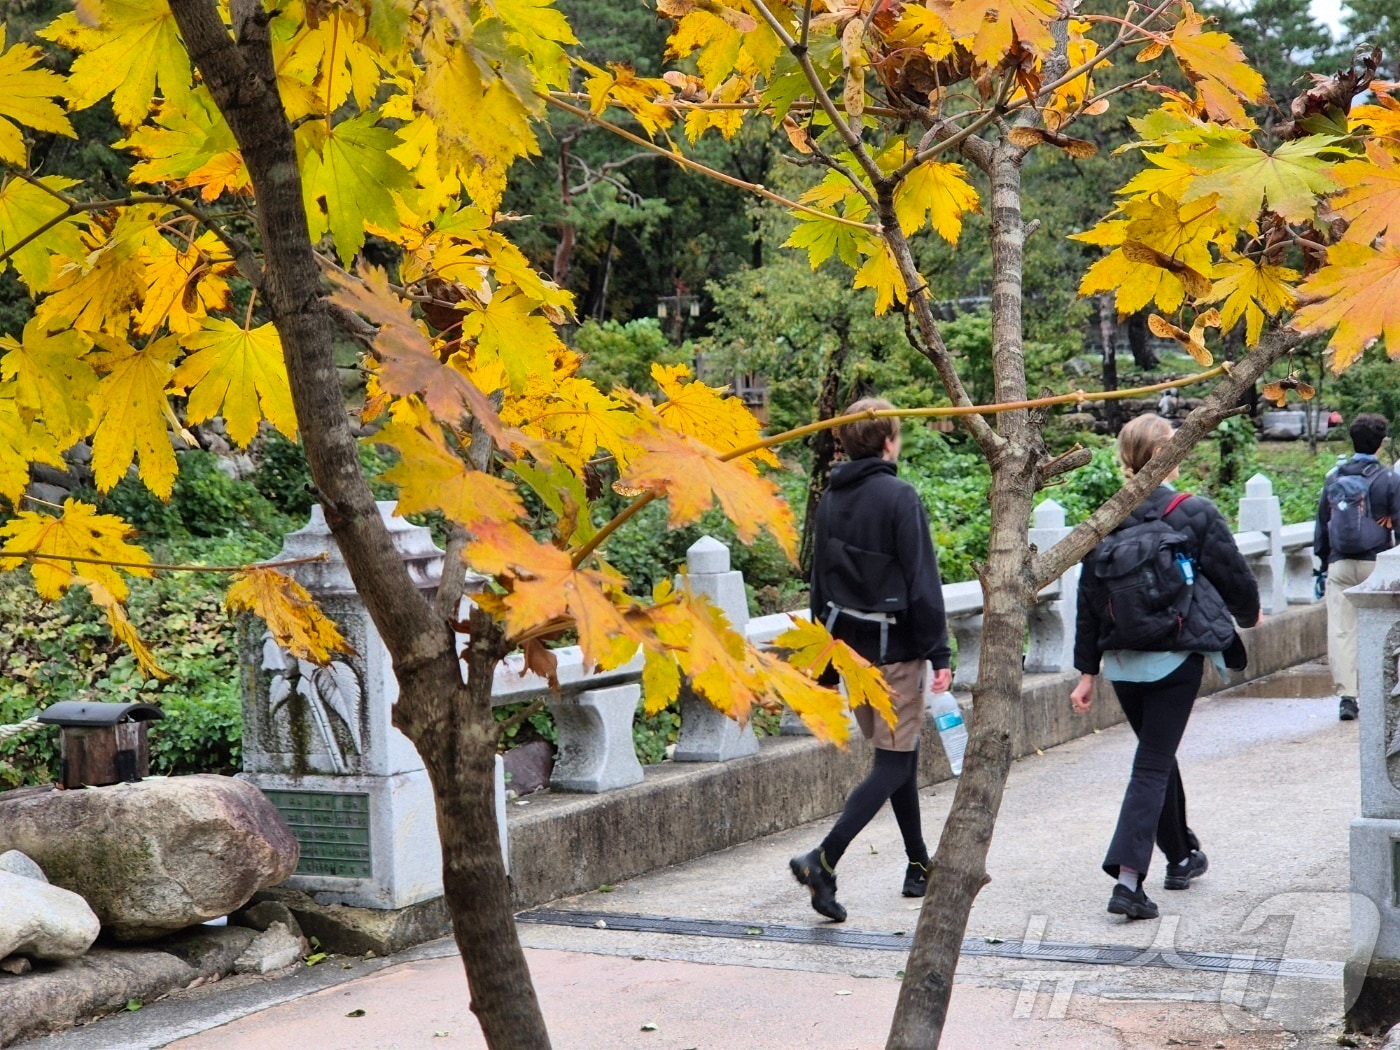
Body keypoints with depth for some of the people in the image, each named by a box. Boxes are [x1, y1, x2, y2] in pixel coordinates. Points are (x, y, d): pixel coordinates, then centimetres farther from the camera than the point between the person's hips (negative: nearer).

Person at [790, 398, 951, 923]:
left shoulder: (830, 500, 7)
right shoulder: (899, 496, -13)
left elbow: (820, 581, 13)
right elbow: (922, 582, -15)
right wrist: (939, 653, -12)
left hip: (850, 644, 7)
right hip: (894, 647, -7)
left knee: (899, 757, 18)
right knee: (893, 765, -3)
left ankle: (919, 867, 25)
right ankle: (823, 860, -17)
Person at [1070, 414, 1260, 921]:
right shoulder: (1195, 513, -10)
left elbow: (1088, 602, 2)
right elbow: (1235, 578, -2)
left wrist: (1087, 671, 9)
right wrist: (1249, 614, 20)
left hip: (1121, 664, 4)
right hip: (1175, 658, -4)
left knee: (1158, 754, 22)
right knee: (1153, 766, -3)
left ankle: (1181, 855, 39)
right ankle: (1128, 879, -14)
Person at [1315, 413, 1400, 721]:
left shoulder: (1334, 478, 7)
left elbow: (1321, 525, 12)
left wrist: (1324, 566, 20)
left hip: (1339, 565, 2)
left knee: (1341, 630, 2)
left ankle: (1347, 695, -3)